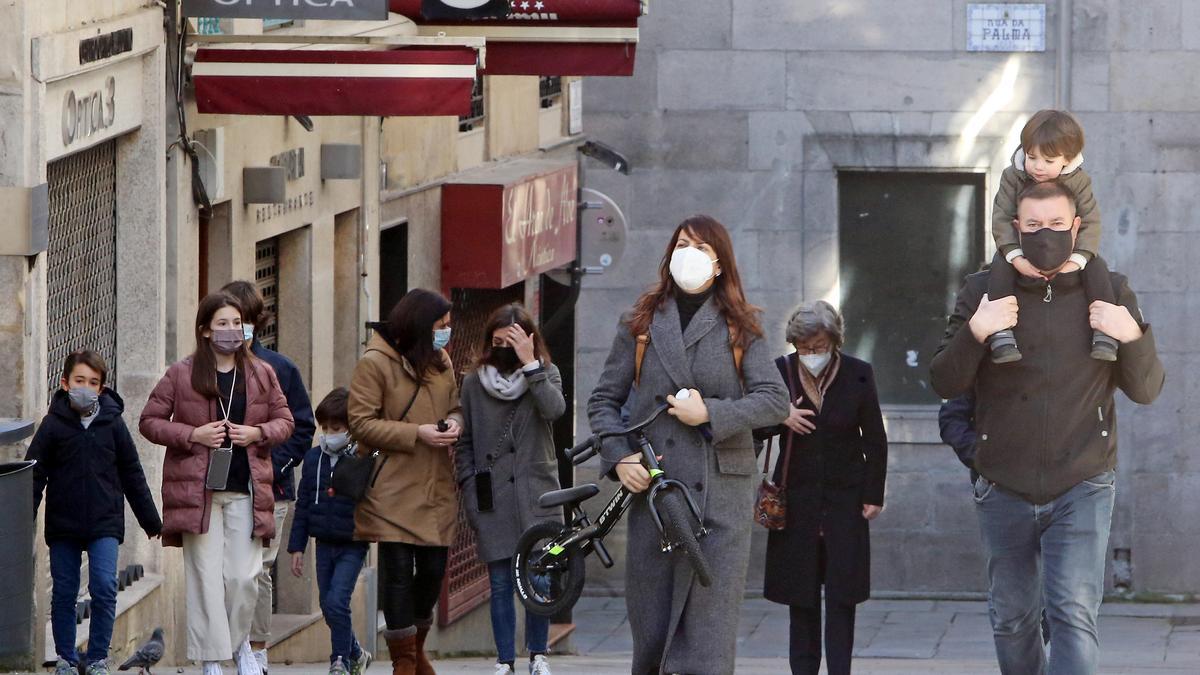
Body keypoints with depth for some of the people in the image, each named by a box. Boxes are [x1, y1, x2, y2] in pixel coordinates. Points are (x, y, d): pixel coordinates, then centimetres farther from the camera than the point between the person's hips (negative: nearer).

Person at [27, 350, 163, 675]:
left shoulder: (112, 423, 2)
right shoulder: (54, 424, -2)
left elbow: (132, 474, 10)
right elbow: (35, 474, 0)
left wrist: (151, 521, 14)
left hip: (105, 523, 0)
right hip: (63, 524, 0)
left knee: (105, 587, -10)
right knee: (63, 593, 5)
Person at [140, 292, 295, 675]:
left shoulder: (261, 374, 9)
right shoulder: (181, 375, 1)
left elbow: (285, 420, 15)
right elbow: (150, 421, 3)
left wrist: (258, 433, -6)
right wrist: (193, 435, -11)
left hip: (246, 490, 2)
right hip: (198, 489, -2)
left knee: (244, 577, -2)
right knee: (206, 577, -3)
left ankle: (240, 642, 23)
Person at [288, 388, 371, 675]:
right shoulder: (314, 459, 7)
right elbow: (303, 505, 12)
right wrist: (297, 547, 11)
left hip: (352, 546, -6)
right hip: (324, 544, 6)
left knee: (336, 601, -16)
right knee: (328, 606, 11)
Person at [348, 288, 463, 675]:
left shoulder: (440, 360, 13)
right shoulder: (375, 364, -9)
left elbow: (455, 406, 24)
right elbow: (361, 423, -11)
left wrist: (453, 423, -1)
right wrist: (417, 434, -18)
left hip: (436, 490, 6)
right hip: (394, 492, -6)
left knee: (434, 569, 8)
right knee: (399, 572, -5)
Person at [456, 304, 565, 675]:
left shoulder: (546, 374, 7)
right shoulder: (474, 383, 9)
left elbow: (554, 409, -15)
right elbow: (465, 444, 12)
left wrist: (530, 363, -17)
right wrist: (469, 492, 3)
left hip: (537, 496, -1)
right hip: (493, 500, 1)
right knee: (501, 582, 0)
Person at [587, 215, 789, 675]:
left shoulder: (739, 328, 8)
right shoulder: (641, 323, 11)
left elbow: (775, 401, 0)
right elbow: (603, 400, 12)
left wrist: (711, 413, -12)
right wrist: (618, 458, -4)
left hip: (720, 493, -2)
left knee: (710, 620, -9)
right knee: (650, 621, 4)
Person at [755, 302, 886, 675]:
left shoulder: (858, 375, -2)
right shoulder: (780, 372, -1)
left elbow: (875, 441, 4)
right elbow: (755, 427, 7)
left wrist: (873, 495, 0)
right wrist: (781, 419, -15)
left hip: (845, 498, -1)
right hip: (797, 499, 1)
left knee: (842, 594, -4)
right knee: (801, 595, 3)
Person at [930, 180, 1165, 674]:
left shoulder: (1108, 293, 1)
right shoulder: (983, 293, 1)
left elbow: (1146, 390, 4)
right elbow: (944, 384, -1)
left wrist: (1133, 337, -16)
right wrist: (974, 333, -19)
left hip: (1082, 488, -2)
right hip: (1005, 490, 2)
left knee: (1074, 615, -17)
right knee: (1012, 622, 12)